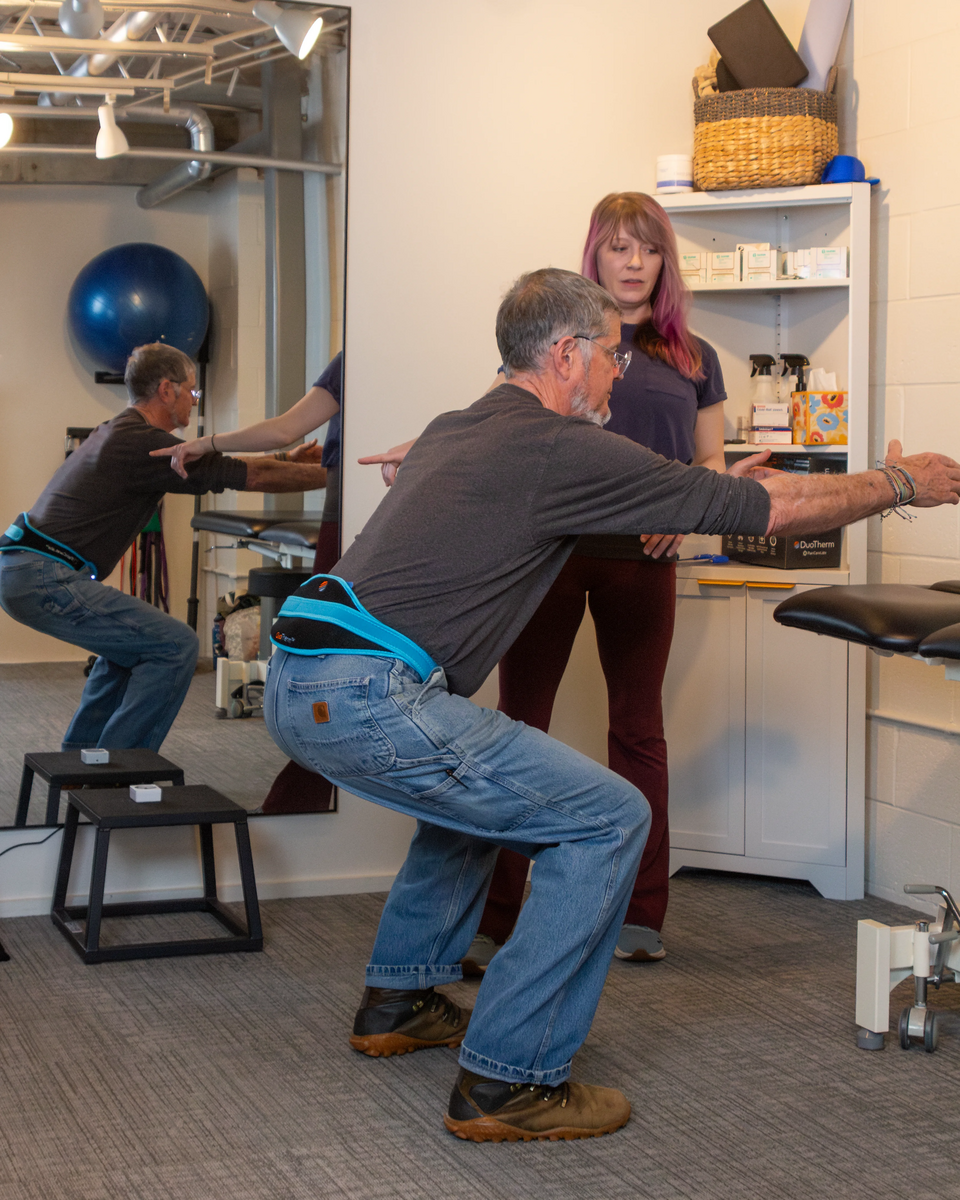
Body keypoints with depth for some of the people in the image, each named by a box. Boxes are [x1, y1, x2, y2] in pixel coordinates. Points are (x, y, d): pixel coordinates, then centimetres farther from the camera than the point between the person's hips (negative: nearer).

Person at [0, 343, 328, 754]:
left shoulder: (117, 433, 19)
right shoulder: (146, 445, -12)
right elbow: (254, 477, -9)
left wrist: (290, 460, 31)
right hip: (44, 579, -10)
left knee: (132, 646, 26)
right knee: (175, 645, -10)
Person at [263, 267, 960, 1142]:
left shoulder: (457, 431, 21)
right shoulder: (565, 450, -5)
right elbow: (773, 511, 0)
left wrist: (725, 490, 46)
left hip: (298, 683, 10)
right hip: (369, 698, -10)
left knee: (477, 777, 34)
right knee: (609, 820, -2)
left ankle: (399, 1001, 38)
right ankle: (506, 1081, 1)